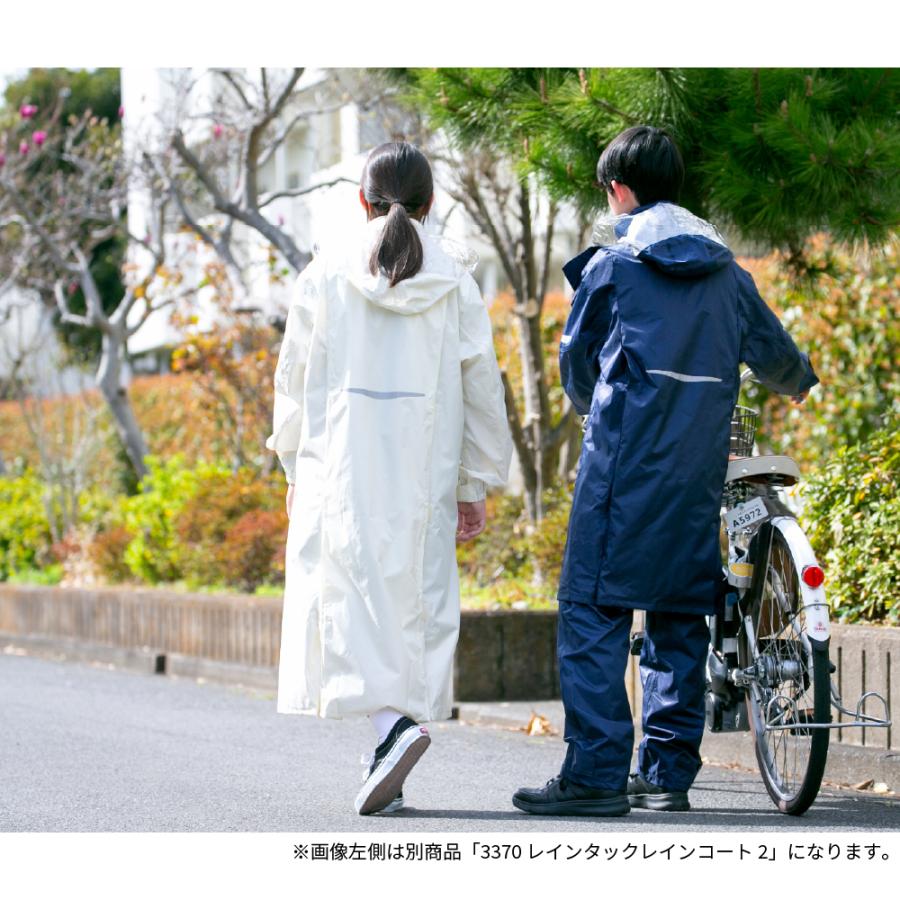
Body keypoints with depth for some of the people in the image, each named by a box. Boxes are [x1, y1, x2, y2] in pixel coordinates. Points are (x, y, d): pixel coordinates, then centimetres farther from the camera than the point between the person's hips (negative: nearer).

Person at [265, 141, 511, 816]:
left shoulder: (327, 274, 1)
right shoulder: (455, 282, 4)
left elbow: (296, 376, 4)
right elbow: (480, 387, 5)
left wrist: (295, 468, 15)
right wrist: (476, 486, 12)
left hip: (341, 465, -2)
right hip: (424, 473, 2)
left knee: (354, 591, -6)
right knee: (418, 599, 8)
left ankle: (393, 723, -28)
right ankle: (397, 744, 7)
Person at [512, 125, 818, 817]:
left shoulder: (611, 266, -1)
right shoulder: (725, 270, 12)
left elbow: (576, 362, 11)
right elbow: (775, 352, 23)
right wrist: (802, 384, 47)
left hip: (624, 461, -5)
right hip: (699, 468, 5)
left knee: (593, 610, -4)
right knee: (680, 613, 11)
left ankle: (597, 775, -11)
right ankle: (669, 772, 12)